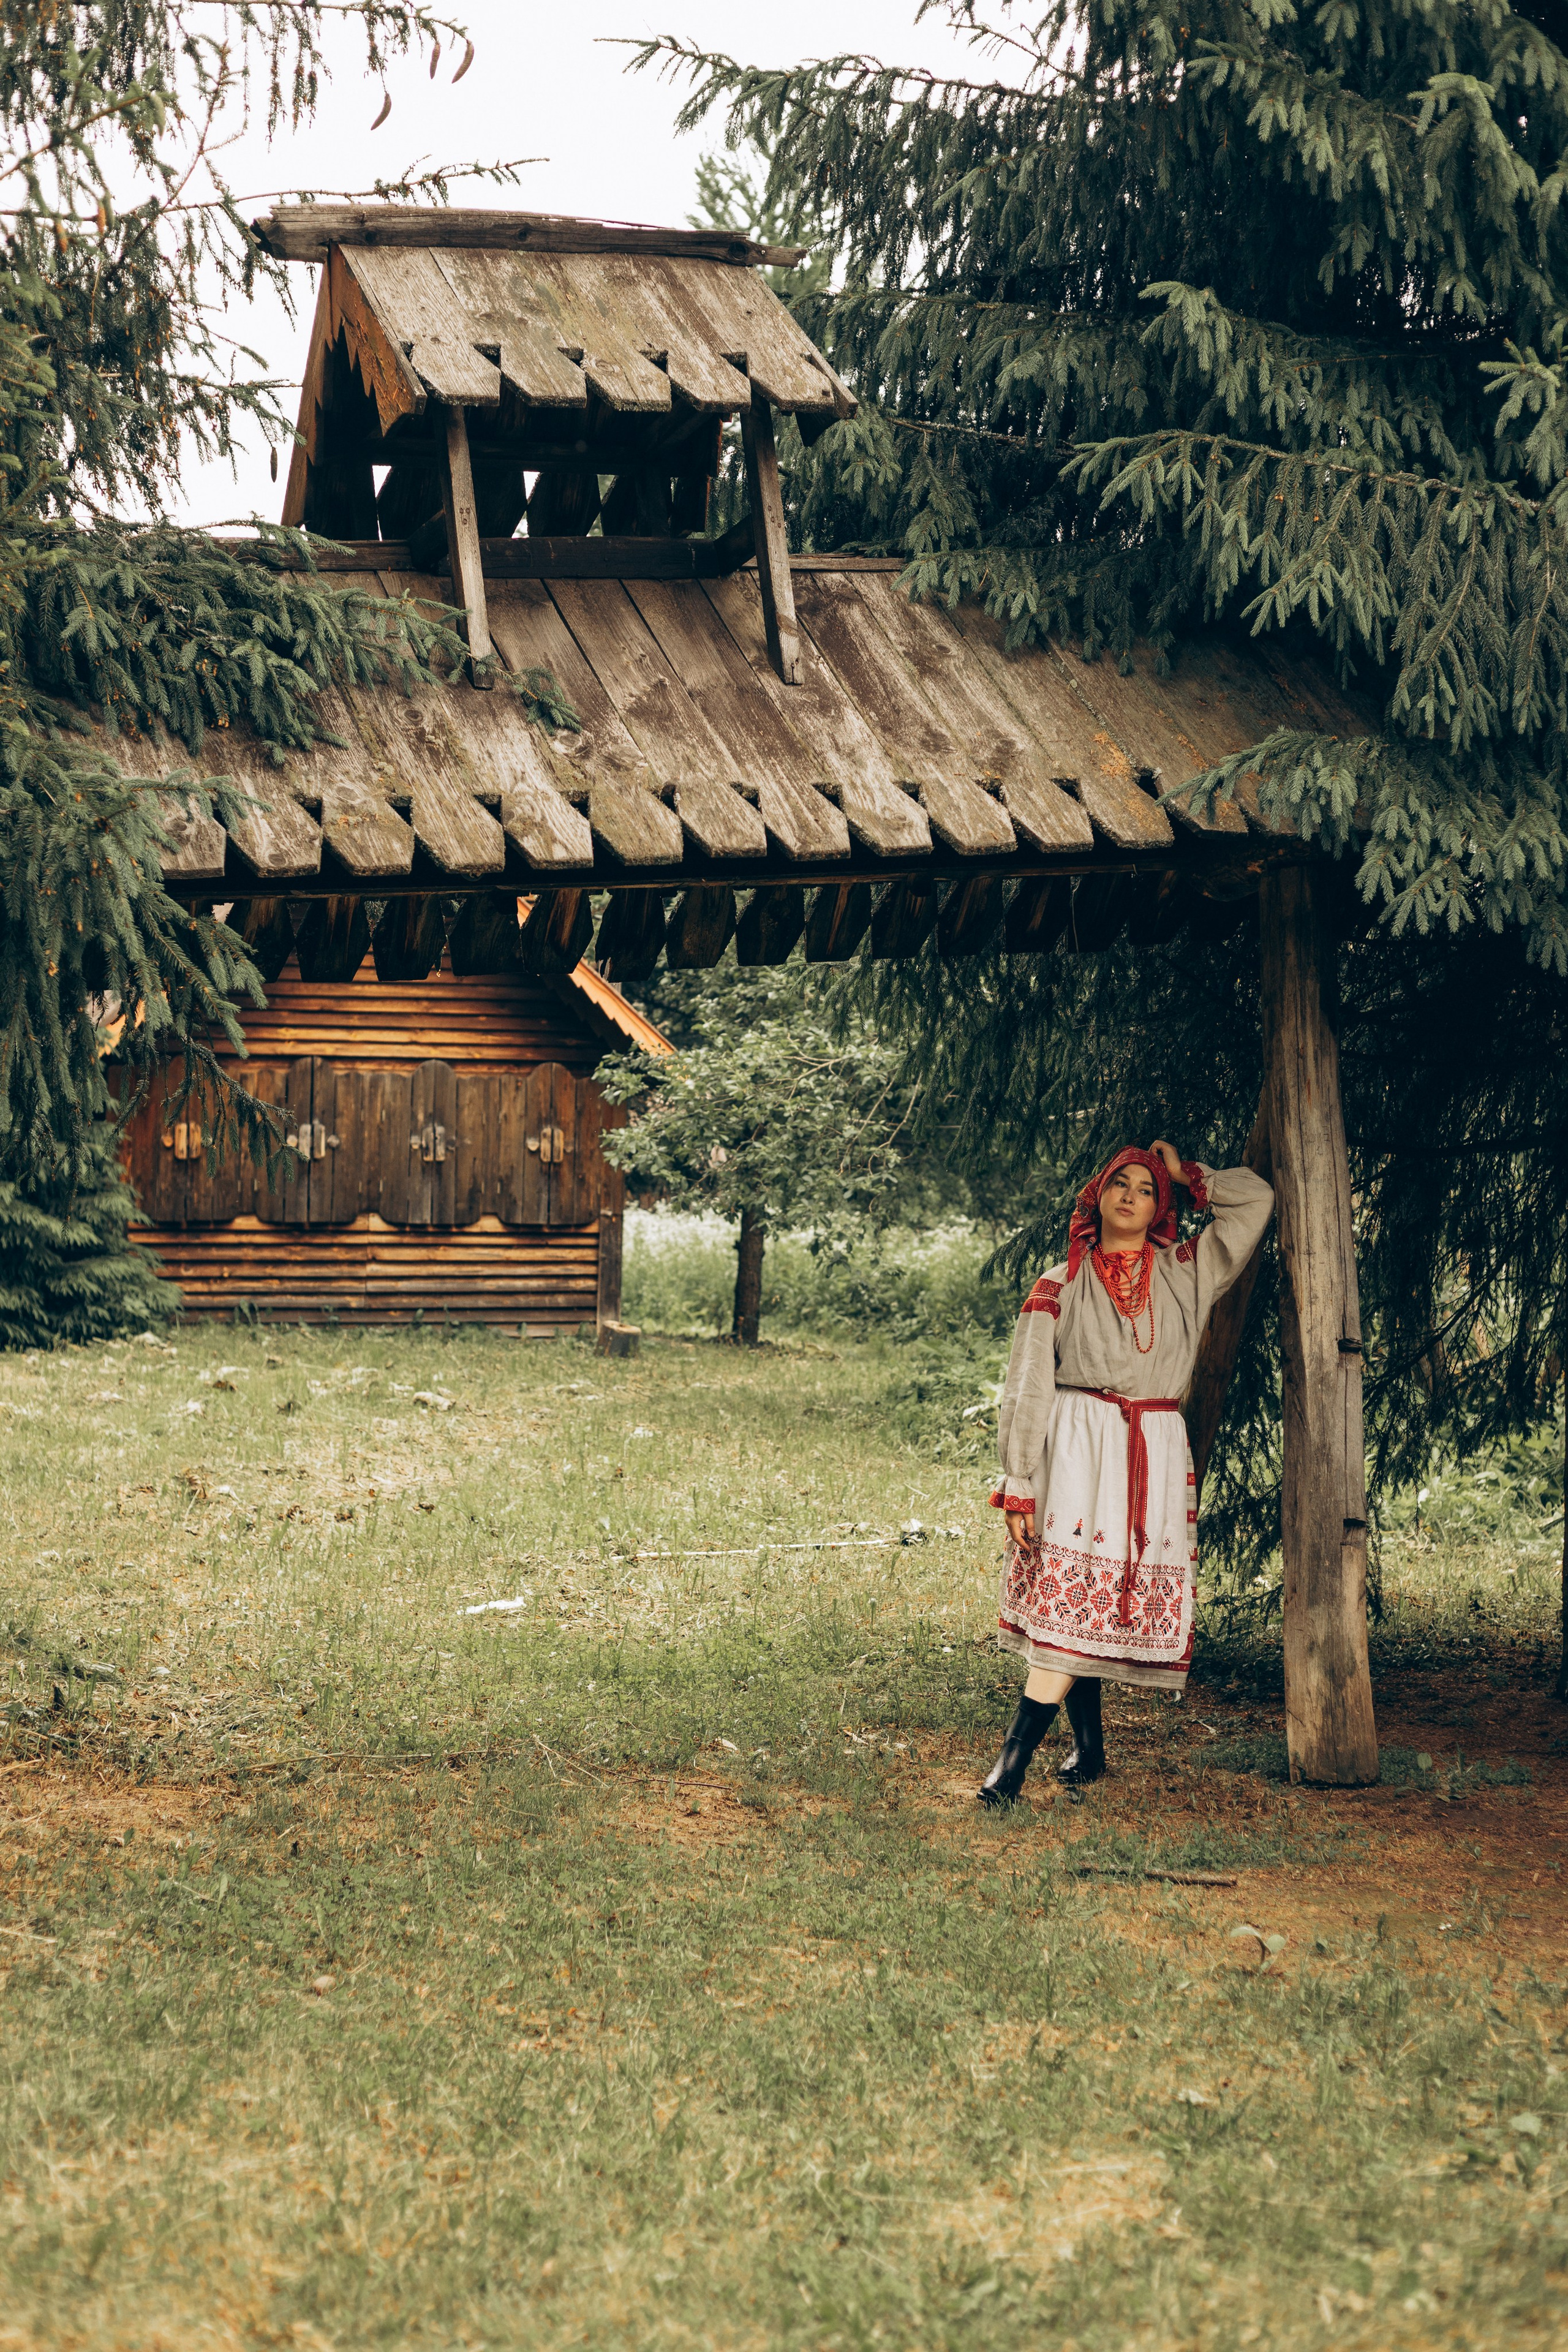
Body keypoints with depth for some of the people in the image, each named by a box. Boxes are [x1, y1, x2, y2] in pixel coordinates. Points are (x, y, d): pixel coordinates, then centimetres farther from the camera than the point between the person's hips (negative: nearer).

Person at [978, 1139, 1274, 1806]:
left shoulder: (1185, 1273, 13)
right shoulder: (1060, 1285, 7)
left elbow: (1255, 1200, 9)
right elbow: (1027, 1389, 3)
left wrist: (1184, 1172, 14)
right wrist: (1017, 1487, -4)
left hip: (1154, 1455, 1)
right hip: (1074, 1447, -1)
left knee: (1089, 1606, -4)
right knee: (1070, 1598, -9)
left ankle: (1014, 1758, -4)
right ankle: (1089, 1749, 2)